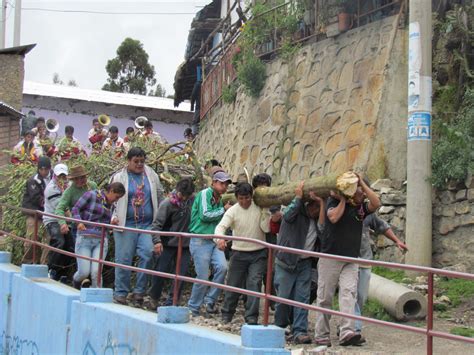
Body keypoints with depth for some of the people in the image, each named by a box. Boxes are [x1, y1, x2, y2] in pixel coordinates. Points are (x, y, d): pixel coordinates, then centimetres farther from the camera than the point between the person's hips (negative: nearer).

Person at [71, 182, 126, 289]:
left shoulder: (110, 205, 16)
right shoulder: (91, 195, -1)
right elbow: (75, 209, -2)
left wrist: (112, 223, 0)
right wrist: (79, 222, -18)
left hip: (101, 241, 4)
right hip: (85, 238, -4)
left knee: (96, 272, -11)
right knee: (84, 272, -5)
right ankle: (76, 280, 29)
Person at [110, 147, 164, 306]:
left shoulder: (151, 175, 10)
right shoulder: (119, 178, 4)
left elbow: (159, 196, 18)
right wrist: (113, 217, -8)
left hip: (147, 225, 1)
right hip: (126, 225, -1)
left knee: (147, 254, -15)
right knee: (123, 259, 0)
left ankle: (139, 291, -4)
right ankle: (120, 293, 11)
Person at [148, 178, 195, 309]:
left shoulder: (192, 200, 0)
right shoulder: (167, 204, -14)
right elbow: (157, 224, -16)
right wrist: (157, 241, -27)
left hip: (185, 244, 4)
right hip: (168, 244, -4)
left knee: (182, 273, 0)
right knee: (161, 271, 0)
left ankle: (171, 303, 9)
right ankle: (154, 298, 22)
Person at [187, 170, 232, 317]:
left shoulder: (220, 199, 18)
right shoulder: (205, 194, -6)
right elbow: (205, 215, -16)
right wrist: (224, 210, -7)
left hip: (214, 241, 7)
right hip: (200, 241, -6)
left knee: (222, 267, -17)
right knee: (203, 277, -7)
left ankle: (210, 301, -2)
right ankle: (193, 309, 9)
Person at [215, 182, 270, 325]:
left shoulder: (260, 208, -3)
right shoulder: (232, 211, -6)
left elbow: (266, 228, -10)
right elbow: (221, 226, -19)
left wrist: (265, 211, -18)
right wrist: (220, 238, -40)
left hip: (258, 254, 0)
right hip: (239, 253, 1)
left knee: (254, 283, -12)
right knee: (233, 284, 8)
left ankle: (251, 318, -9)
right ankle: (226, 316, 26)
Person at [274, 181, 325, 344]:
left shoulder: (316, 220, 11)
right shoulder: (298, 213, -3)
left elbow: (322, 229, -10)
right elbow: (288, 215, -24)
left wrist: (322, 205, -15)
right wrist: (298, 197, -18)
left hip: (305, 264, 4)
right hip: (286, 262, -4)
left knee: (302, 297, -3)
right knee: (284, 297, -1)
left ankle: (299, 331, -3)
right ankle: (279, 328, 19)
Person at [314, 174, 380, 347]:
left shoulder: (361, 207, 12)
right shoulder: (334, 202, 0)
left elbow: (376, 203, -6)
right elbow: (333, 217, -19)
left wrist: (362, 182, -4)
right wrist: (343, 199, -8)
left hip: (351, 259, 4)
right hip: (330, 256, -3)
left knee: (349, 293, -13)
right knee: (325, 297, 1)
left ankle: (347, 333, -22)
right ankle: (321, 335, 9)